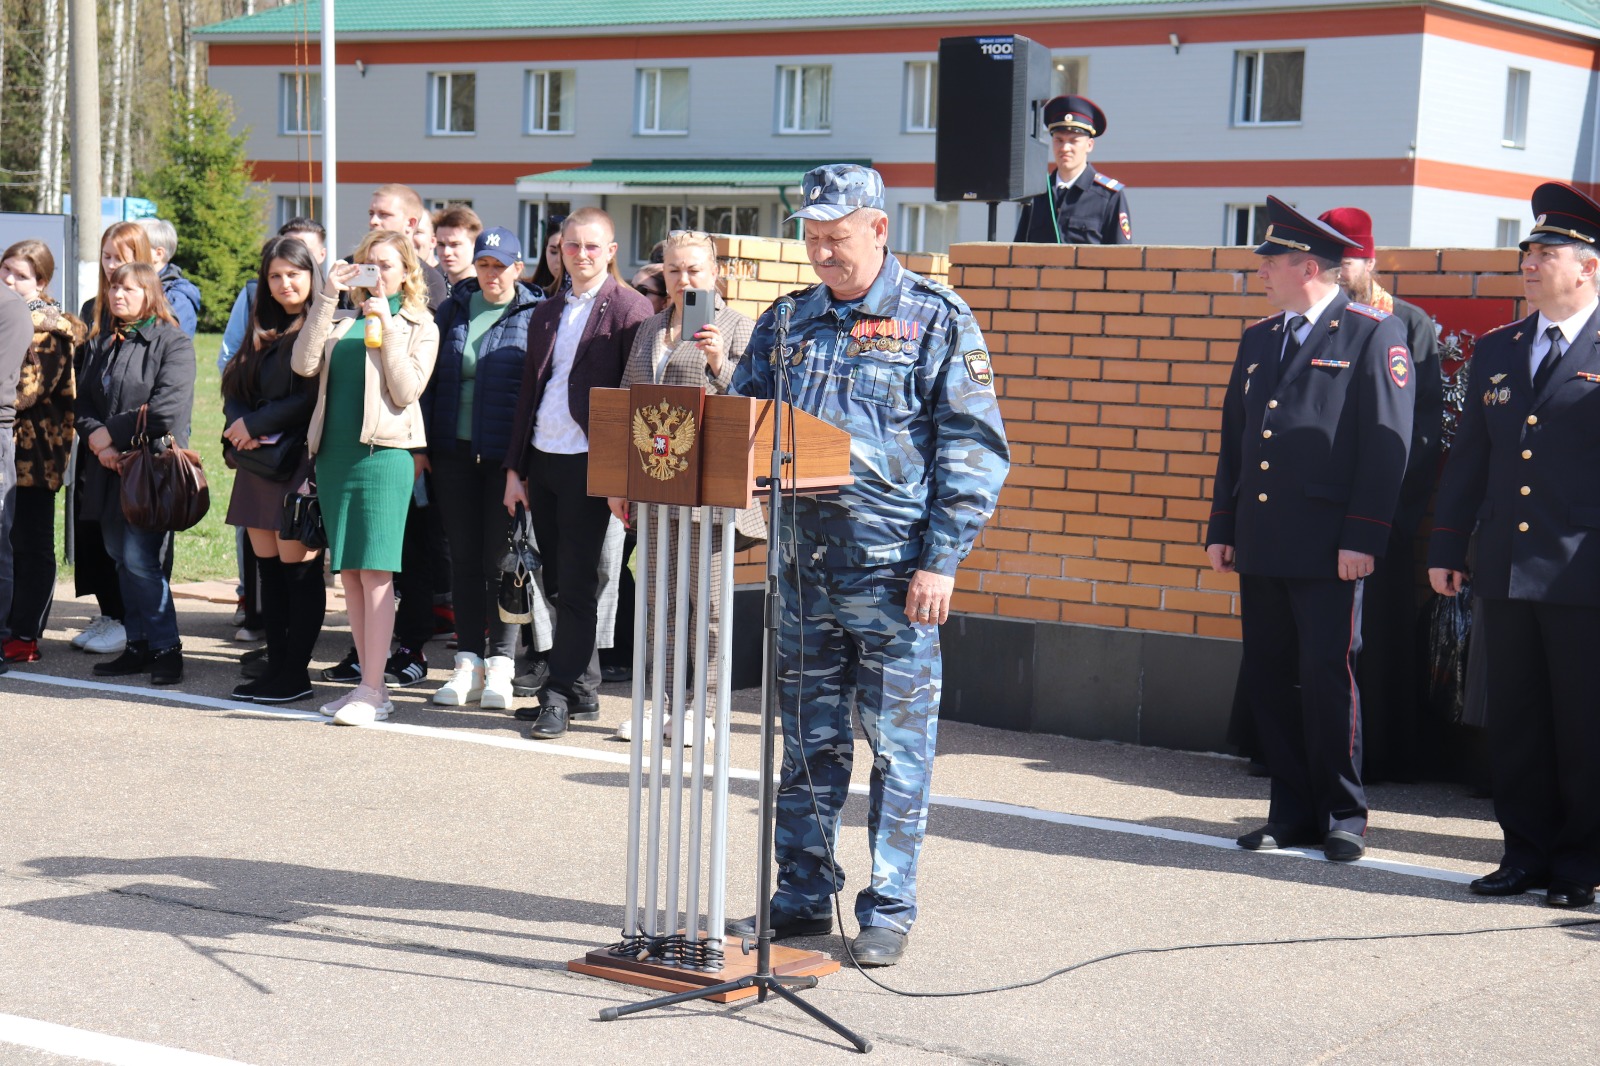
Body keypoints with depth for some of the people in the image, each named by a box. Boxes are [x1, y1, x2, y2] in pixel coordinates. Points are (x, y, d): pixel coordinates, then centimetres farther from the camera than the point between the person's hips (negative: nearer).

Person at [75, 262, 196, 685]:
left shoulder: (173, 343, -6)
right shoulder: (100, 343, 17)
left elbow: (166, 408, -16)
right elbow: (82, 401, 13)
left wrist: (110, 433, -12)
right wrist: (98, 441, -7)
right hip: (108, 469, 7)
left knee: (140, 559, -11)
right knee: (122, 559, 9)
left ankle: (166, 647, -2)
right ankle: (139, 645, 16)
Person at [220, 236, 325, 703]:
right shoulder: (264, 332, 18)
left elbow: (314, 397, -14)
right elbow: (235, 387, 17)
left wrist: (257, 424, -10)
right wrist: (241, 426, -4)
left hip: (299, 459, -8)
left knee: (297, 570, -5)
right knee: (268, 569, 8)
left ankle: (295, 673, 1)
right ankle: (275, 665, 12)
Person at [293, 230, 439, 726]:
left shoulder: (419, 326, 5)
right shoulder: (341, 321, 16)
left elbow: (407, 391, -6)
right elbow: (304, 364, -1)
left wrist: (387, 328, -10)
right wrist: (327, 298, -3)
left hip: (382, 453, -5)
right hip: (334, 452, 5)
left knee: (375, 570, -10)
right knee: (349, 572, 7)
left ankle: (372, 691, -9)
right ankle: (368, 682, 14)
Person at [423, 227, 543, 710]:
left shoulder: (536, 315, -1)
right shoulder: (454, 309, 11)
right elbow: (431, 379, 12)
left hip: (507, 454, -4)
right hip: (454, 452, 4)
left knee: (501, 558, 0)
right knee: (464, 557, 7)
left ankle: (500, 669, 9)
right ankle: (468, 665, 13)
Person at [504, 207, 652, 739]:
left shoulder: (629, 309, -5)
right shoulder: (546, 313, 16)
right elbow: (528, 392, 17)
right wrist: (516, 467, 12)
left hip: (588, 462, -7)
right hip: (542, 460, 7)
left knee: (577, 585, -4)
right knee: (560, 580, 9)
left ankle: (561, 695, 0)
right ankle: (584, 692, 17)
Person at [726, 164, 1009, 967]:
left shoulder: (937, 320, -3)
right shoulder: (787, 323, 12)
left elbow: (975, 449, -6)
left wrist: (941, 561, -13)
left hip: (894, 570, -5)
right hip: (804, 564, 5)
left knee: (898, 745, 1)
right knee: (808, 741, 11)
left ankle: (888, 909, 10)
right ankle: (803, 895, 22)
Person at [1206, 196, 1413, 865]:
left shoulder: (1374, 335, -3)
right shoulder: (1258, 340, 17)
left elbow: (1388, 443, -8)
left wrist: (1363, 538, -14)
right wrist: (1220, 529, 14)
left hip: (1327, 550, -6)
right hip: (1261, 546, 7)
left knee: (1327, 677, -4)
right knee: (1267, 679, 7)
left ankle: (1342, 815, 9)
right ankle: (1293, 813, 17)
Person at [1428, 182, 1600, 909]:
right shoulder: (1496, 350, 14)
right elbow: (1468, 457, 15)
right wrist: (1445, 547, 11)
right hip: (1504, 572, 5)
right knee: (1513, 722, 9)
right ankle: (1526, 853, 19)